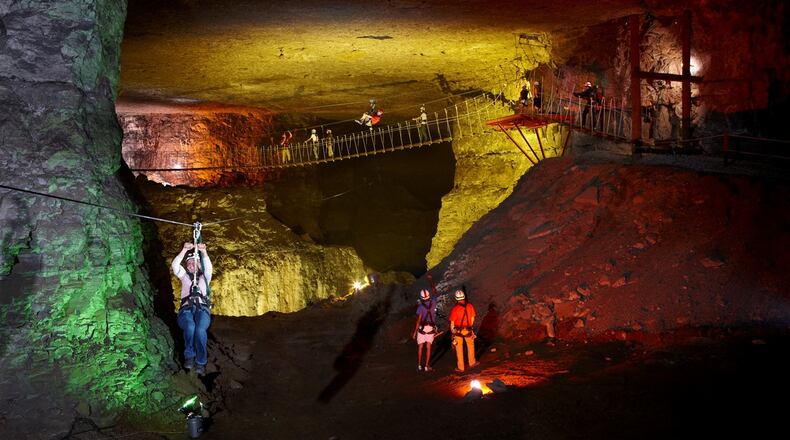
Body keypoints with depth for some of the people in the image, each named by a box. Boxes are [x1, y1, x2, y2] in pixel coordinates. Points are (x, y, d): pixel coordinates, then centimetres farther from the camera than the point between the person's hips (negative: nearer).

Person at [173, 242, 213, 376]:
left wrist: (204, 252, -14)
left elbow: (209, 267, 2)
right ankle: (189, 356, -19)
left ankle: (201, 363, -25)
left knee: (200, 329, -35)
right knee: (190, 327, -37)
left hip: (202, 310, 0)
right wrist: (185, 250, -6)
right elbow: (175, 265, 7)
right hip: (186, 310, 0)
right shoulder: (184, 276, 27)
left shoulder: (204, 277, 25)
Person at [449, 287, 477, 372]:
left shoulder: (455, 308, -16)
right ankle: (472, 362, 38)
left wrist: (452, 332, 1)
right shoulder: (470, 306, -7)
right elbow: (472, 318, 4)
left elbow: (452, 322, -13)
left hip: (458, 331, -3)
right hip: (468, 330, 3)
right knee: (470, 345, 26)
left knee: (459, 349, 9)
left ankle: (460, 367, 16)